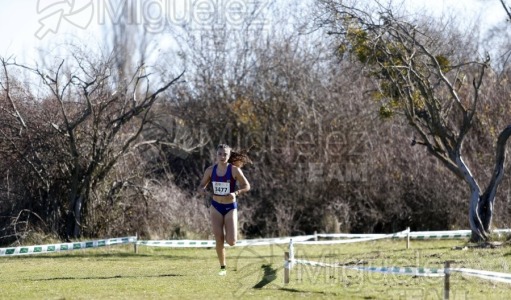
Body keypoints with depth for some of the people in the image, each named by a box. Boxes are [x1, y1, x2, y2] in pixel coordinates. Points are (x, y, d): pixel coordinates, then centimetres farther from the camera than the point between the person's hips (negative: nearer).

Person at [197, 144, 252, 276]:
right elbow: (201, 186, 7)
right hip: (216, 207, 2)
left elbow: (247, 186, -6)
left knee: (231, 242, -10)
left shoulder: (234, 170, -11)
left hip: (230, 207, -2)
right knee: (219, 240, -4)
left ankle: (228, 234, 27)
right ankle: (223, 267, 13)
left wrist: (236, 193, -25)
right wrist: (201, 190, -17)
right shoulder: (210, 170, -3)